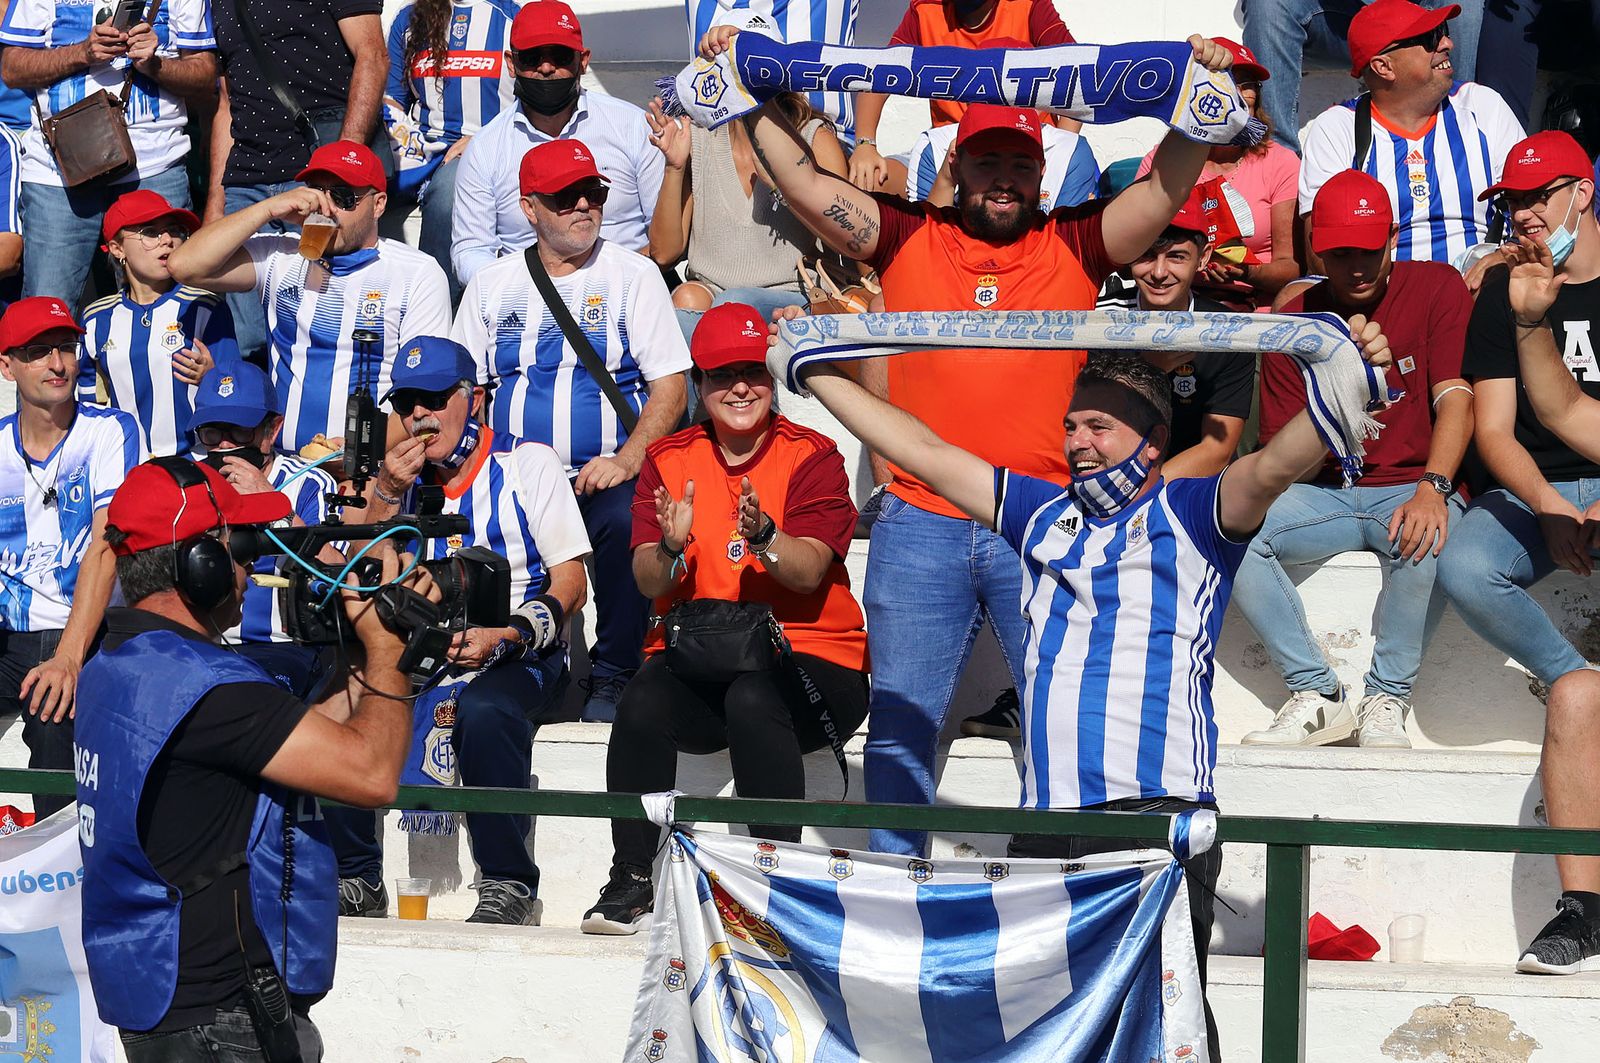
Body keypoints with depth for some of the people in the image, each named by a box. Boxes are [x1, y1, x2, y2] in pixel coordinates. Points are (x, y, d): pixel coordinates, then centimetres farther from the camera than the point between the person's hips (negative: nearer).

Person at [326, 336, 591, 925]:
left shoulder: (527, 464, 3)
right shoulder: (401, 477, 15)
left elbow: (571, 585, -3)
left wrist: (505, 635, -19)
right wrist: (385, 494, -5)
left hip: (520, 658, -4)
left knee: (483, 710, -38)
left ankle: (508, 884, -27)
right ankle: (356, 877, -11)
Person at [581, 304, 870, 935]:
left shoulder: (811, 457, 2)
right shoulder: (669, 460, 10)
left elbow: (809, 573, -12)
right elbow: (648, 584, -1)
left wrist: (763, 534, -33)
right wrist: (671, 546, -24)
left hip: (807, 656, -2)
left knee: (753, 699, -36)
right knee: (643, 701, -30)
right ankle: (633, 883, -19)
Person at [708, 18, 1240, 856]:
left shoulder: (1075, 248, 7)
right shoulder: (907, 240, 9)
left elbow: (1165, 191, -1)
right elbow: (801, 182, 6)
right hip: (920, 527, 1)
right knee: (900, 724, 7)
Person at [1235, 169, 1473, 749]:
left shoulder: (1437, 288, -2)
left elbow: (1455, 398, -14)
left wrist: (1432, 489, -30)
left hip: (1411, 488, -3)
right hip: (1325, 493, 3)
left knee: (1427, 539, -39)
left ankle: (1387, 701, -19)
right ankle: (1317, 695, -17)